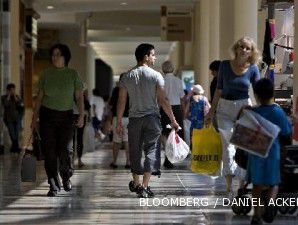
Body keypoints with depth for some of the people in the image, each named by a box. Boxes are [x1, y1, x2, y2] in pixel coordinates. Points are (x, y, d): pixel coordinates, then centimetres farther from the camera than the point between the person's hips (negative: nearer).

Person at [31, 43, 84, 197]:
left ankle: (66, 178, 20)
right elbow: (39, 97, 7)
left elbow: (79, 97, 0)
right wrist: (35, 118, 4)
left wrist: (81, 116, -12)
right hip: (47, 115, 1)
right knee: (49, 151, -4)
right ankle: (54, 186, 2)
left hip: (66, 116, -1)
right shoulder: (46, 74, 3)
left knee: (66, 149, -7)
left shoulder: (73, 74, 1)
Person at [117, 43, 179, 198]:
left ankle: (136, 183, 29)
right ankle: (144, 186, -11)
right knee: (151, 150, -1)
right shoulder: (155, 75, -6)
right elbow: (163, 101, -8)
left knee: (135, 151, 14)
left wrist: (119, 122, 11)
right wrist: (173, 120, -2)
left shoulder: (127, 77, 4)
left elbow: (121, 102, 4)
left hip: (134, 118, 3)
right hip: (152, 117, -3)